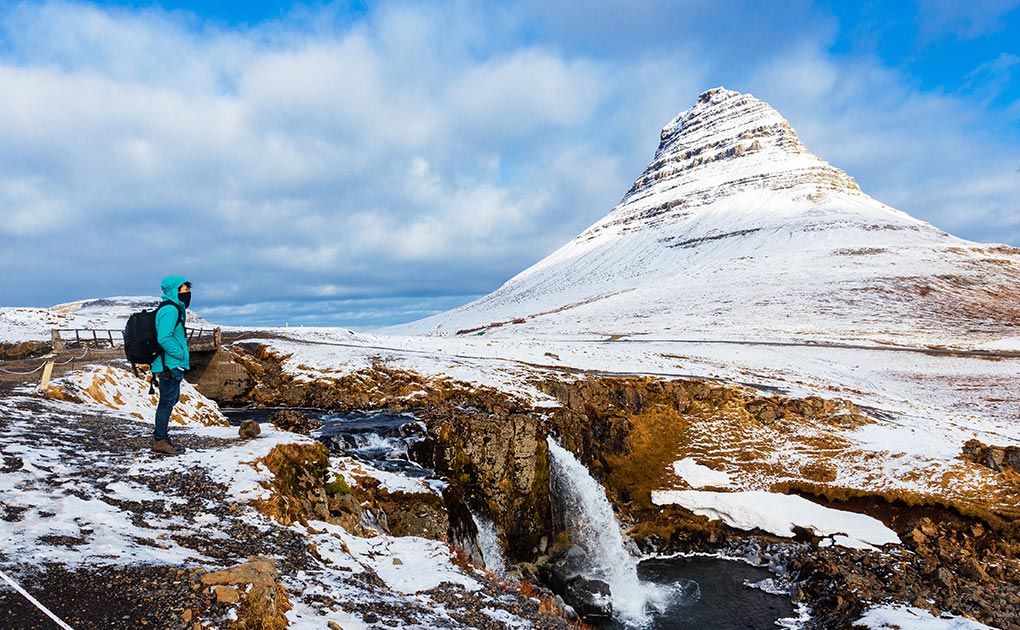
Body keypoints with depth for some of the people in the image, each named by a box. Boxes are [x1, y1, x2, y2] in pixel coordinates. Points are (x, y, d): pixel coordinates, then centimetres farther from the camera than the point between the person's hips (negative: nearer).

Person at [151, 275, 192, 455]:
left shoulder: (175, 309, 16)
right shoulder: (170, 310, -16)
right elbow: (164, 339, -24)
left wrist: (184, 357, 17)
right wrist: (182, 355, -18)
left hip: (173, 366, 11)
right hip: (170, 366, -11)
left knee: (171, 399, 19)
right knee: (167, 401, -2)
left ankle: (160, 436, 31)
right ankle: (160, 441, 8)